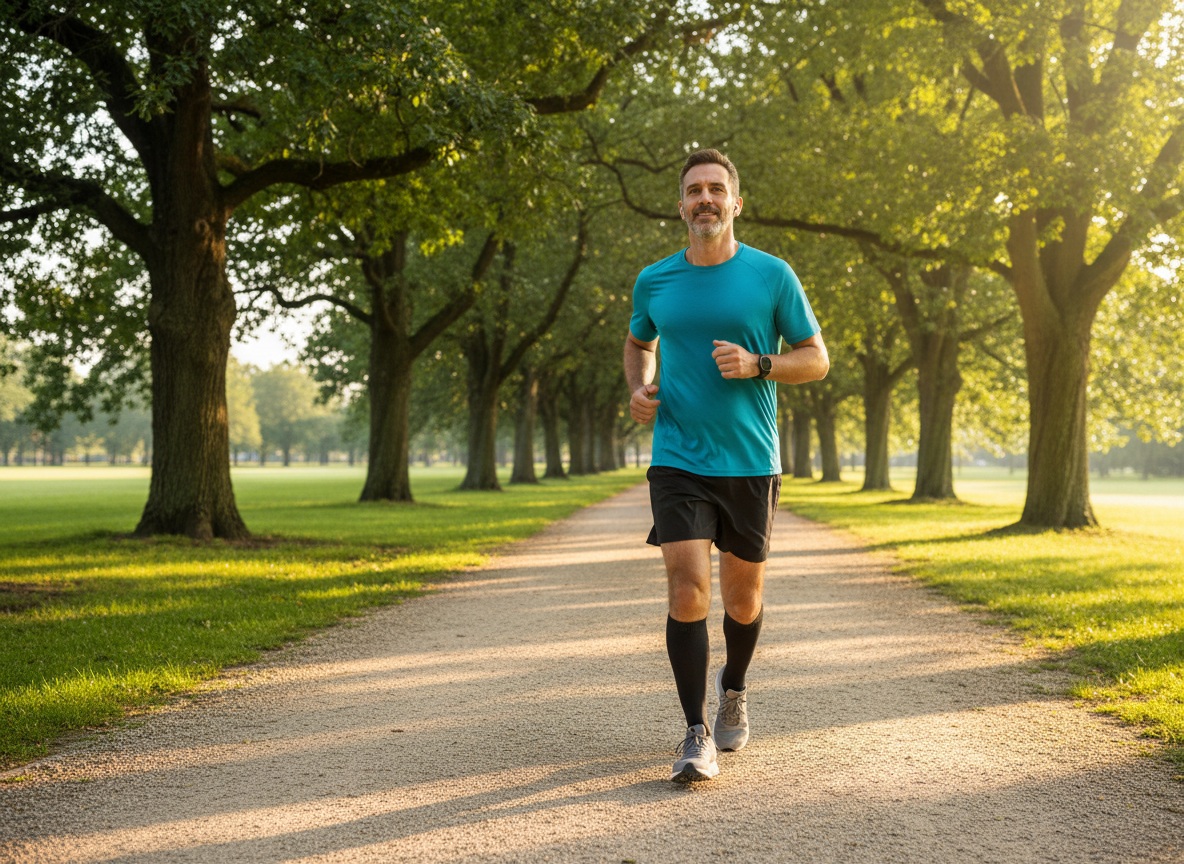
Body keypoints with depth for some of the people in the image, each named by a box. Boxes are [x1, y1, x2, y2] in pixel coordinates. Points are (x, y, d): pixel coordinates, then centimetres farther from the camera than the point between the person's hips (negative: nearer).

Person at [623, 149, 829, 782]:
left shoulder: (771, 275, -1)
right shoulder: (654, 282, 5)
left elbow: (817, 359, 3)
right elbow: (638, 343, 24)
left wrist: (756, 364, -14)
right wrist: (638, 388, 3)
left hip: (750, 463, 0)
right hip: (678, 462, 0)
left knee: (743, 598, 11)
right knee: (687, 591, -13)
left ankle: (733, 689, 41)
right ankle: (696, 735, -4)